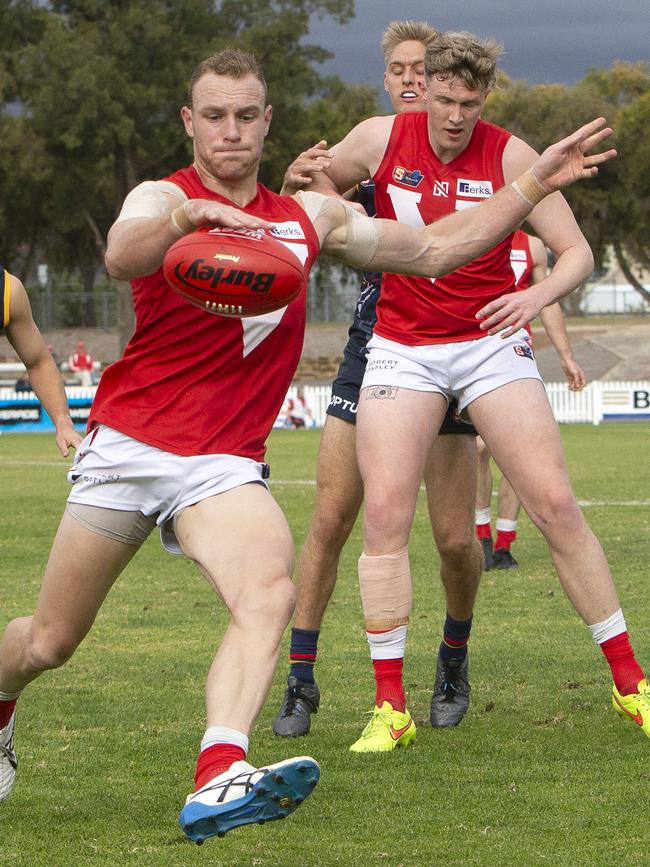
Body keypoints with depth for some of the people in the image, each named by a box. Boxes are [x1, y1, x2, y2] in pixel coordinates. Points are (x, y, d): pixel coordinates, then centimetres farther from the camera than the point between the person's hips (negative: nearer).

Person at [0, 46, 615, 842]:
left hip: (223, 463, 3)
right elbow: (121, 256, -29)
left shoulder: (310, 218, 12)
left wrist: (538, 180, 15)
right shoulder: (164, 197, -4)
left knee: (269, 595, -28)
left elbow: (435, 249, 21)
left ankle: (218, 780, -43)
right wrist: (191, 216, -50)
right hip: (127, 444, -3)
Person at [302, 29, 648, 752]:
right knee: (384, 514, -11)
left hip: (490, 341, -1)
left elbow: (576, 251, -5)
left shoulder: (510, 156, -7)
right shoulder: (379, 139, -2)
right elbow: (322, 184, 19)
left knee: (555, 504, -8)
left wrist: (537, 295, -26)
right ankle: (390, 707, -4)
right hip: (401, 348, 1)